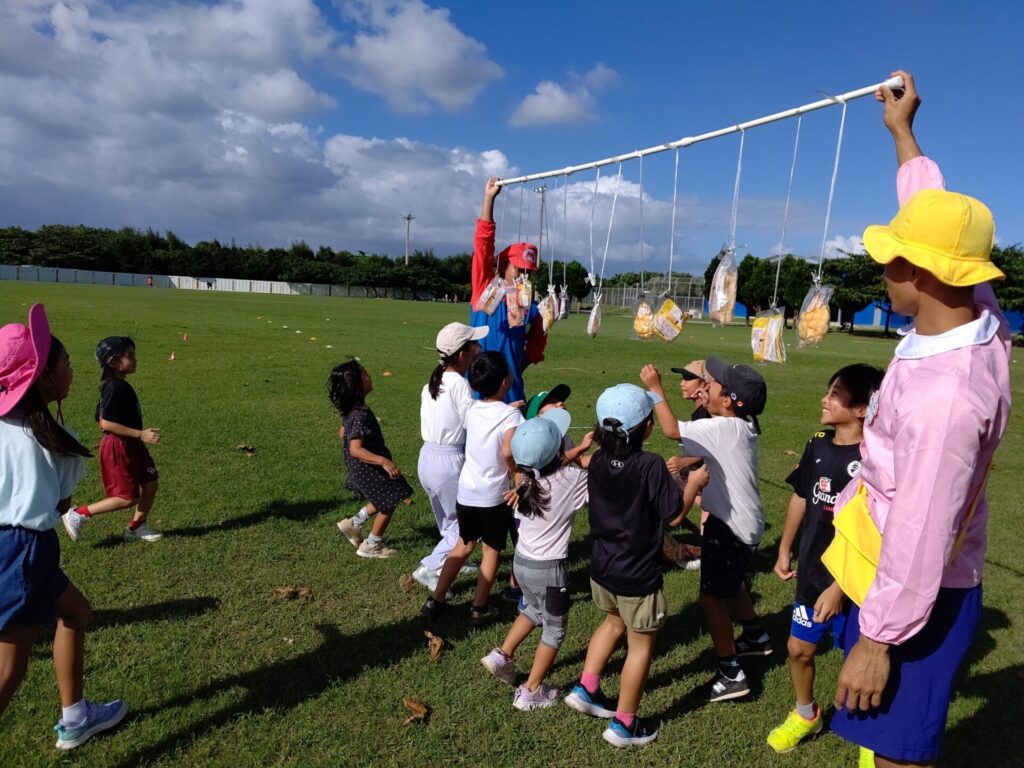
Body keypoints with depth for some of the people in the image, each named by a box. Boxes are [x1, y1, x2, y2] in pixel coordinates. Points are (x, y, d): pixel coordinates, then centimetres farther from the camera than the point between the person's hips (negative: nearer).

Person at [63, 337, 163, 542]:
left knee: (150, 483, 12)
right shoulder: (115, 388, -21)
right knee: (128, 498, -1)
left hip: (131, 446, 9)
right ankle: (79, 514, 10)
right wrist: (141, 434, -26)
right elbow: (105, 423, -26)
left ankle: (136, 527, 24)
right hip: (118, 448, -9)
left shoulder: (121, 386, 8)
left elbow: (100, 418, 16)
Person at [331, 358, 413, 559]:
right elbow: (355, 449, -36)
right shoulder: (361, 416, -31)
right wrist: (383, 461, -41)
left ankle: (353, 524, 31)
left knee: (382, 501, 25)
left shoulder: (351, 410, -1)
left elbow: (342, 433, 14)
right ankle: (371, 546, 23)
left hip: (361, 469, 9)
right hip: (370, 469, -9)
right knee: (388, 504, 8)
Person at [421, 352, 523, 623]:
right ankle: (480, 608, 23)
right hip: (493, 495, -5)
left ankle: (436, 599, 26)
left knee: (464, 545, 23)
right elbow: (508, 452, -28)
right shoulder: (510, 414, -16)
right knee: (492, 550, 14)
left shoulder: (472, 410, 2)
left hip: (465, 491, 5)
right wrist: (515, 470, -10)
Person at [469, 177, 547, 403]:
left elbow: (537, 341, 19)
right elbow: (483, 243, -4)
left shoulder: (530, 306, 5)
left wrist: (521, 365, 4)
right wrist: (489, 198, -7)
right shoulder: (485, 287, 0)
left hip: (510, 382, 2)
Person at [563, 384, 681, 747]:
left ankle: (586, 689, 37)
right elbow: (674, 514, -15)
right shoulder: (652, 465, -25)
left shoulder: (597, 461, -7)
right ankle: (623, 725, 27)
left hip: (602, 567, 6)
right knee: (640, 645, 14)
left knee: (614, 623, 31)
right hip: (638, 576, -6)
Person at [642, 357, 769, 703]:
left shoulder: (724, 428, -25)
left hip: (732, 525, -10)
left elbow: (672, 430, -30)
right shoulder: (740, 426, 3)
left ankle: (731, 674, 4)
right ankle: (755, 636, 50)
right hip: (739, 520, 10)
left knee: (712, 595, -4)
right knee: (731, 583, 29)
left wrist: (655, 388, -23)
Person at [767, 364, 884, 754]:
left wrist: (839, 588, -21)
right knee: (799, 648, 19)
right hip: (812, 572, 6)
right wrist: (784, 551, 16)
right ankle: (805, 714, 44)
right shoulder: (818, 445, -2)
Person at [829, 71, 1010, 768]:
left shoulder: (945, 394, -34)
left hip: (918, 597, -9)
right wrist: (903, 132, 20)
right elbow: (938, 219, 8)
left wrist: (878, 638, -19)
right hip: (905, 575, 9)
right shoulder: (979, 311, -8)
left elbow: (922, 535, -29)